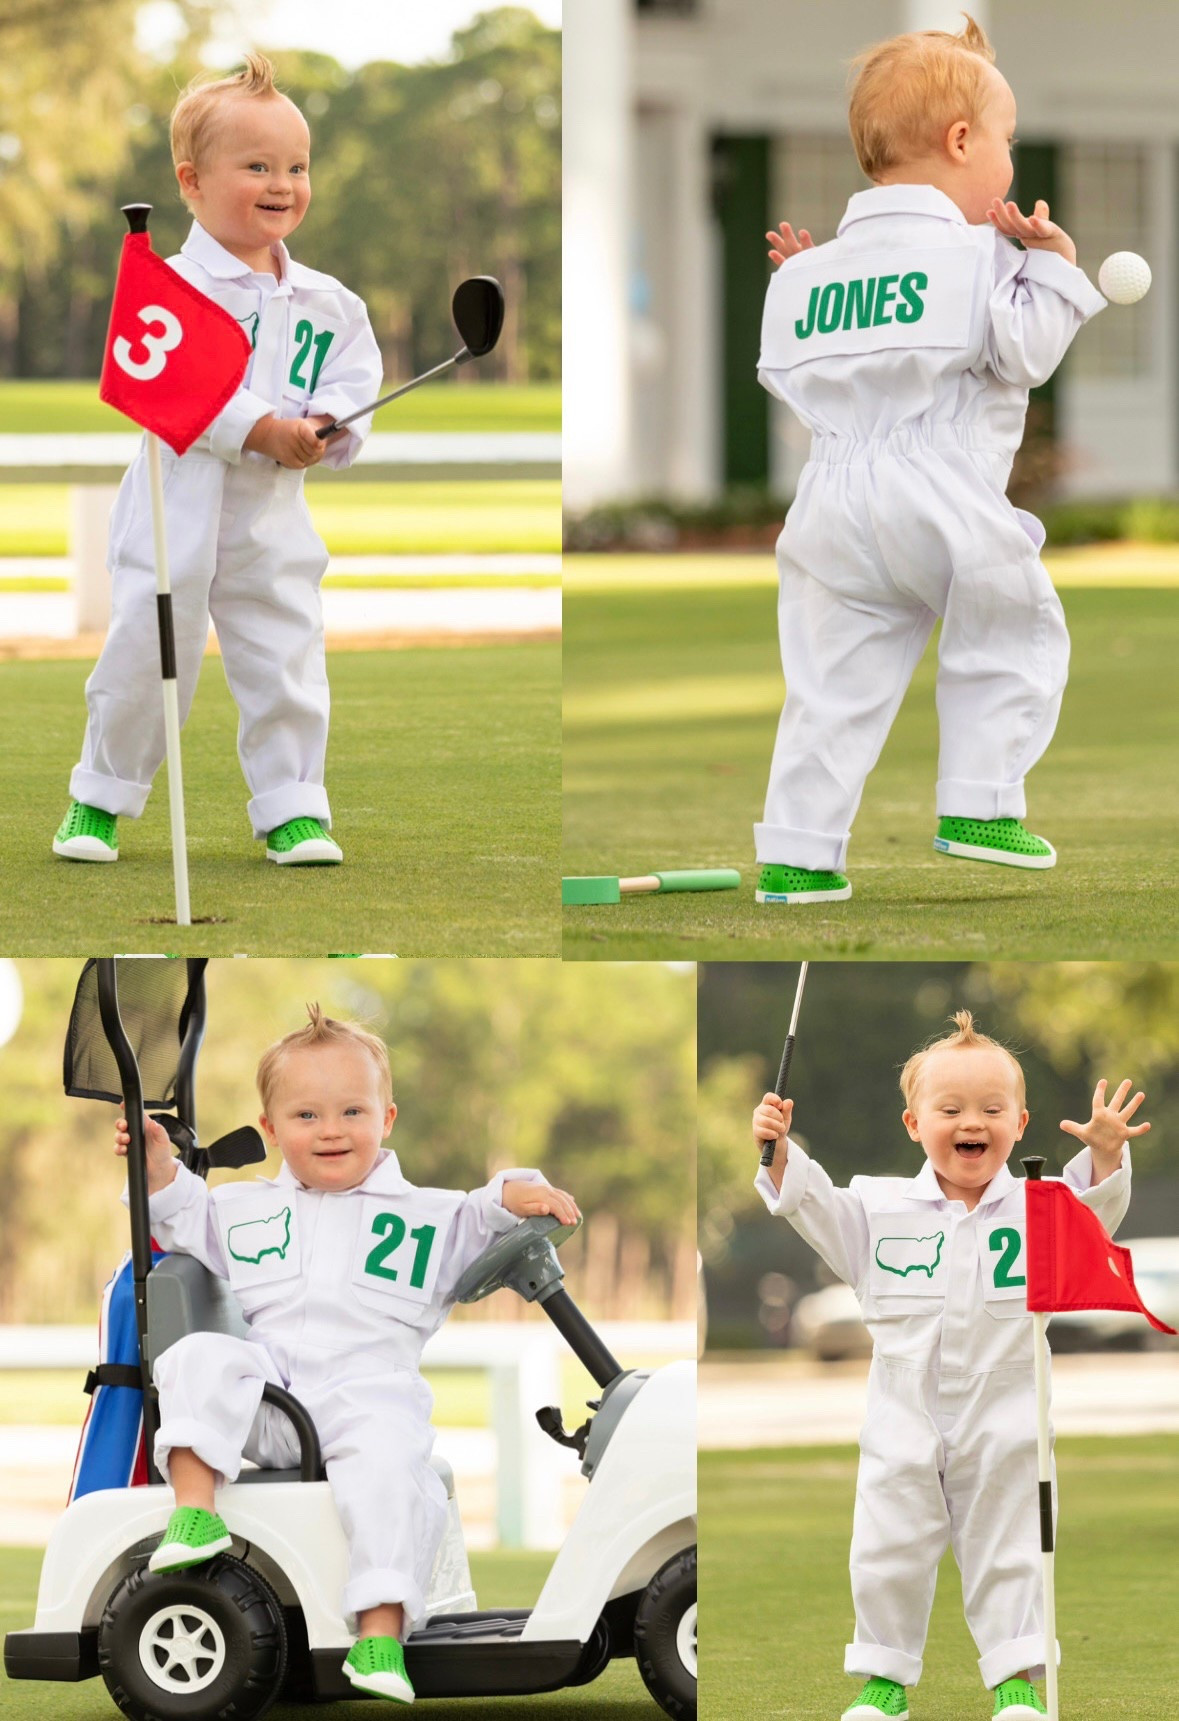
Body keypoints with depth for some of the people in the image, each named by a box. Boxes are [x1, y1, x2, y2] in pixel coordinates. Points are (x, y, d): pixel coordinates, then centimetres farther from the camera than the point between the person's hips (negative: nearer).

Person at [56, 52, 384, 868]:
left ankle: (292, 808, 13)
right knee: (144, 663, 3)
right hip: (178, 516, -4)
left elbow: (355, 384, 7)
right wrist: (263, 431, -25)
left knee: (287, 665, 3)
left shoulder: (326, 304, 7)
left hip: (275, 520, 4)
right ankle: (102, 797, 19)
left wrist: (330, 428, -15)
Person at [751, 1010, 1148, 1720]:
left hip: (1002, 1428, -1)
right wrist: (782, 1154, -19)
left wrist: (1105, 1156, -36)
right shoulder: (881, 1209, 0)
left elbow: (1094, 1212, -17)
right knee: (889, 1555, 7)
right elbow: (816, 1209, -3)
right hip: (904, 1427, 1)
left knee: (1008, 1555, 6)